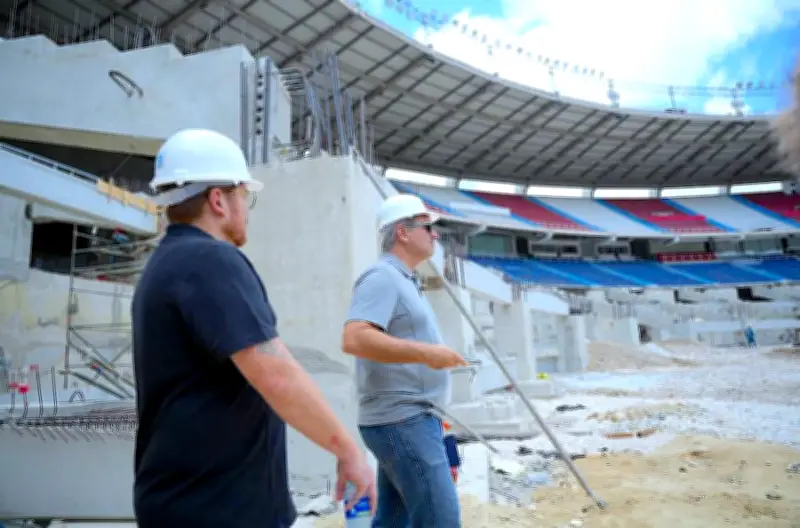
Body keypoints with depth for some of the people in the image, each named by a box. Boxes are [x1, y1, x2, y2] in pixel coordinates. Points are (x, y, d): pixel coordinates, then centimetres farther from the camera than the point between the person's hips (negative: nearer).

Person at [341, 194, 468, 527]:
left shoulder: (403, 281, 18)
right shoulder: (382, 277, -13)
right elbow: (354, 339, -27)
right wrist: (425, 352, -27)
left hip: (410, 418, 10)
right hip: (401, 420, -10)